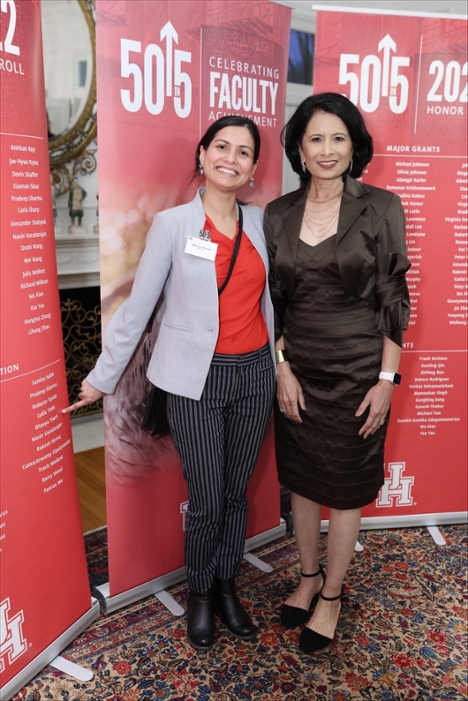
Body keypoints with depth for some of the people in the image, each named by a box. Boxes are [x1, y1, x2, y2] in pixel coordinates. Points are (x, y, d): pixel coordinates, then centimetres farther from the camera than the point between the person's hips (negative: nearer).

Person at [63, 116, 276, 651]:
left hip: (254, 375, 4)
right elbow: (138, 306, -2)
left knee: (237, 492, 14)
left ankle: (226, 587, 37)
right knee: (206, 501, 3)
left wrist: (280, 364, 14)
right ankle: (199, 593, 31)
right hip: (196, 381, -3)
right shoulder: (172, 224, -5)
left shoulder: (259, 223, 6)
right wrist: (103, 377, 2)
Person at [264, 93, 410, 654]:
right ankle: (308, 577, 40)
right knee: (301, 480, 17)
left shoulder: (380, 208, -7)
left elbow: (392, 300, -6)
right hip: (296, 369, 3)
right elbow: (272, 301, 5)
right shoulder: (277, 215, 2)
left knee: (346, 487, 11)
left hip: (356, 371, -3)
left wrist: (386, 379, -9)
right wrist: (282, 367, -3)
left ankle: (330, 596, 32)